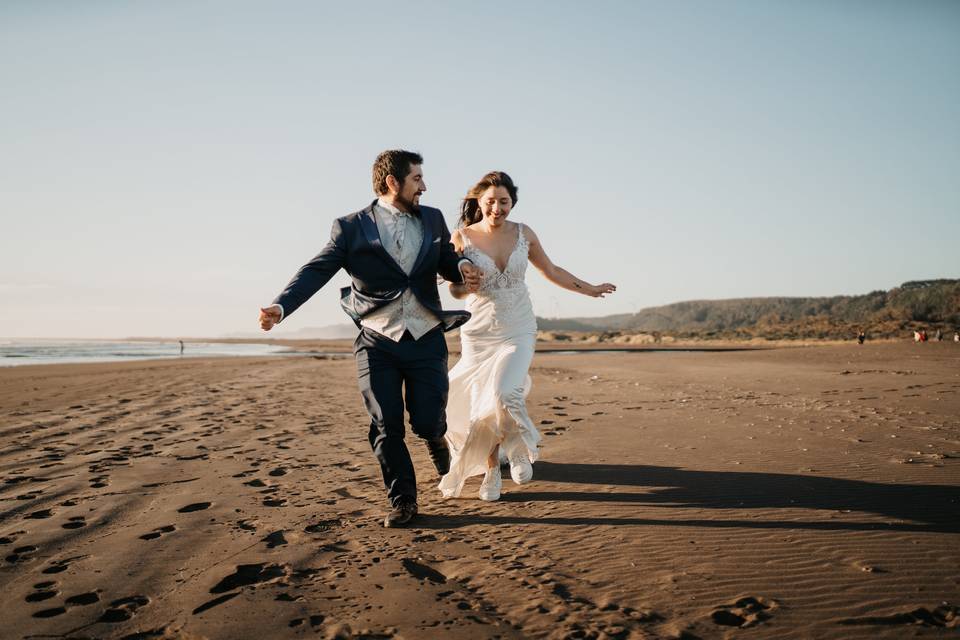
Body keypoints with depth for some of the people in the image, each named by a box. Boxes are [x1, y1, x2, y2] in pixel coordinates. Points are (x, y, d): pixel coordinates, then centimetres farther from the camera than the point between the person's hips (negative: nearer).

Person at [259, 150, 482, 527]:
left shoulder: (432, 220, 8)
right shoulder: (351, 228, -3)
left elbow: (447, 262, 16)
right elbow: (316, 271, -10)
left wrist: (462, 268, -9)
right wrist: (281, 306, -25)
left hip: (427, 341, 2)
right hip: (377, 344, -2)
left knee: (428, 422, 0)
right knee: (386, 428, 1)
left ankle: (436, 438, 38)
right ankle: (402, 501, 19)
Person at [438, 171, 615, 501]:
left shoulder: (524, 233, 1)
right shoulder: (462, 237, -5)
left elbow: (551, 271, 14)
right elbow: (455, 290, 1)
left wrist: (591, 289, 17)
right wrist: (467, 284, -22)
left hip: (519, 330, 0)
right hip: (479, 333, 0)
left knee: (503, 394, -21)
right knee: (481, 404, 2)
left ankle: (520, 448, 9)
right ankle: (491, 472, 25)